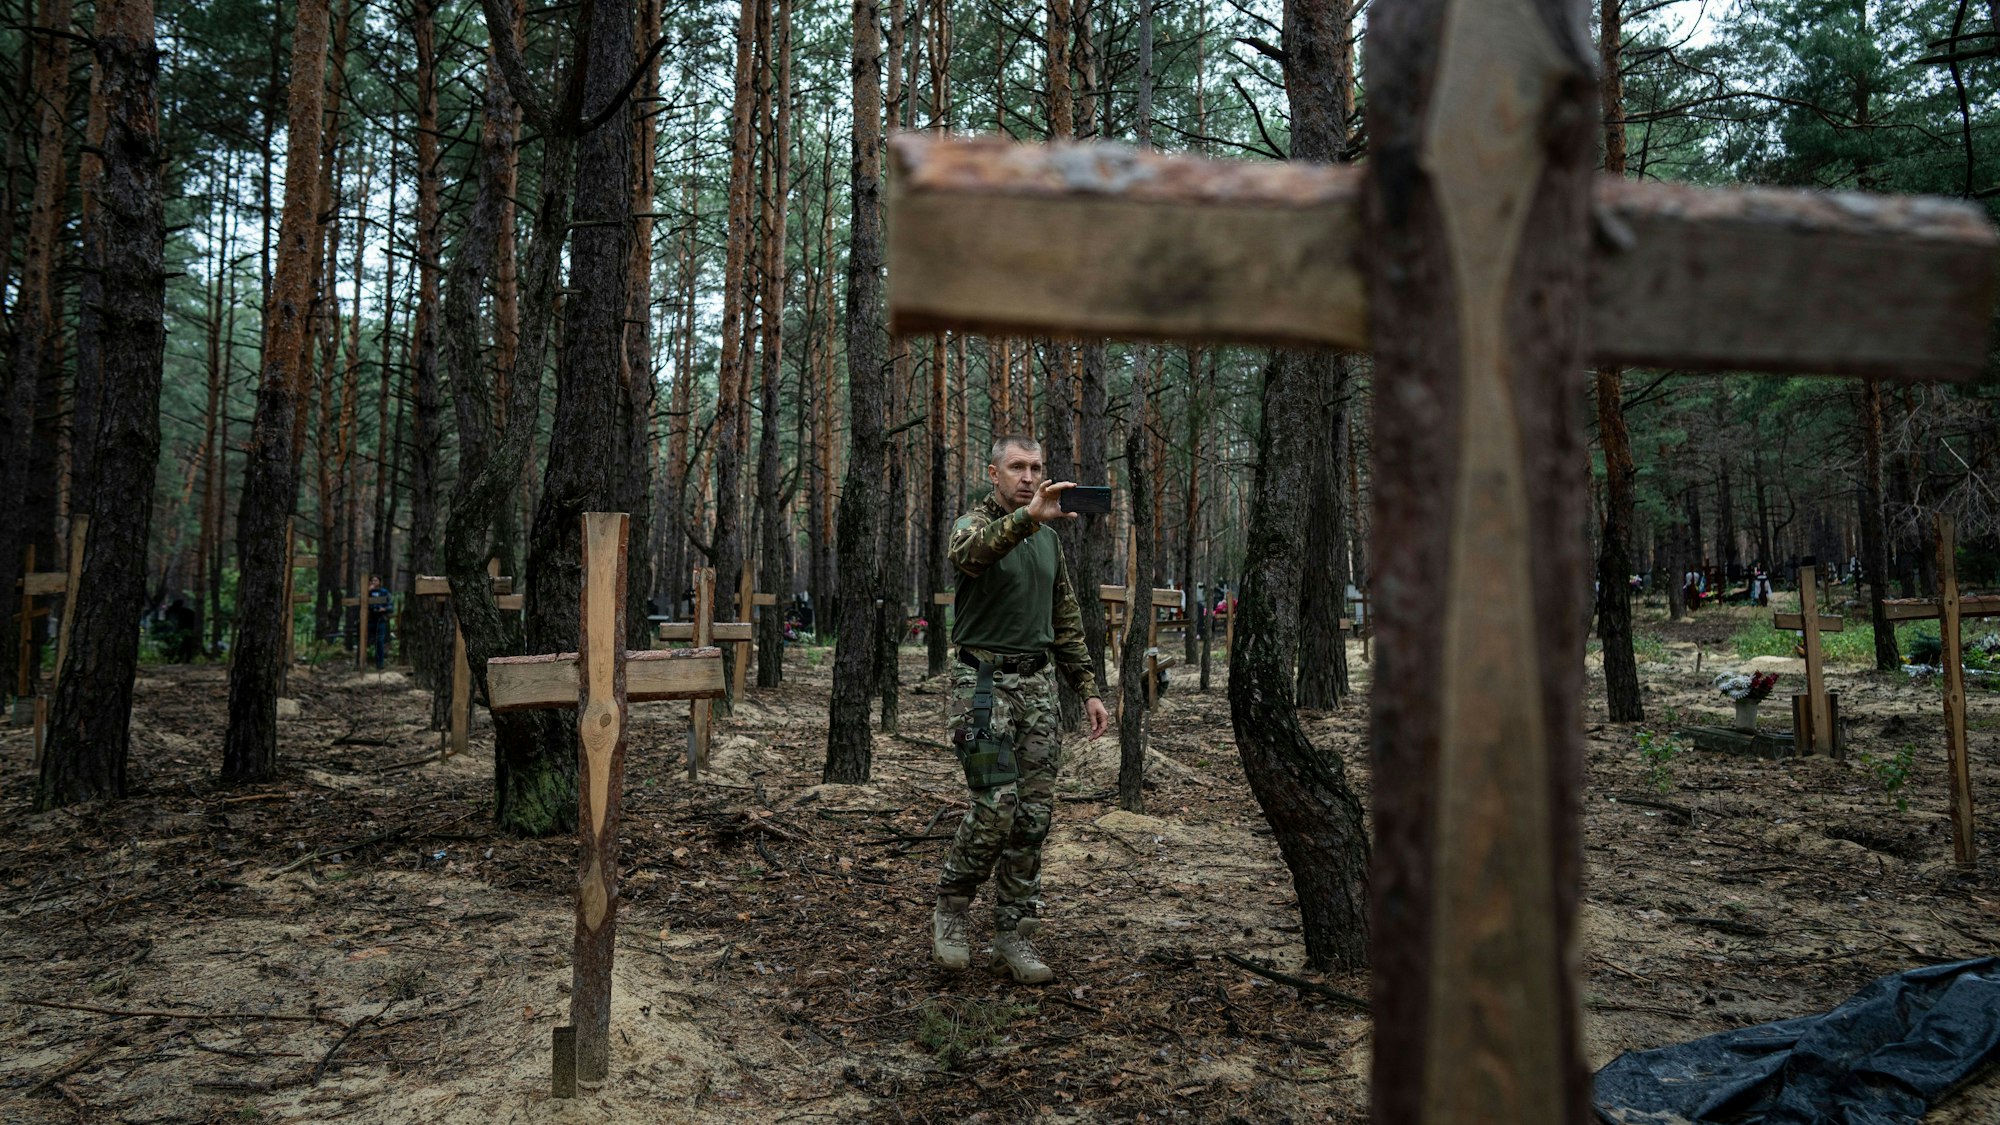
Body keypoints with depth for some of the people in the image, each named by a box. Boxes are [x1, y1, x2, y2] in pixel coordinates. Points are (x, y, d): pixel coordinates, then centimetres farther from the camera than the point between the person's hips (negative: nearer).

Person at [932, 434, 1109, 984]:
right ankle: (949, 910, 12)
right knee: (996, 806, -12)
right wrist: (1028, 517, -49)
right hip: (983, 683, -6)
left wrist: (1088, 689, 14)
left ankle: (1013, 937, 15)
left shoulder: (1049, 539, 15)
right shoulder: (975, 523, -5)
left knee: (1034, 814, 4)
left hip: (1037, 684, 6)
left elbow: (1066, 622, 21)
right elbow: (968, 552, -33)